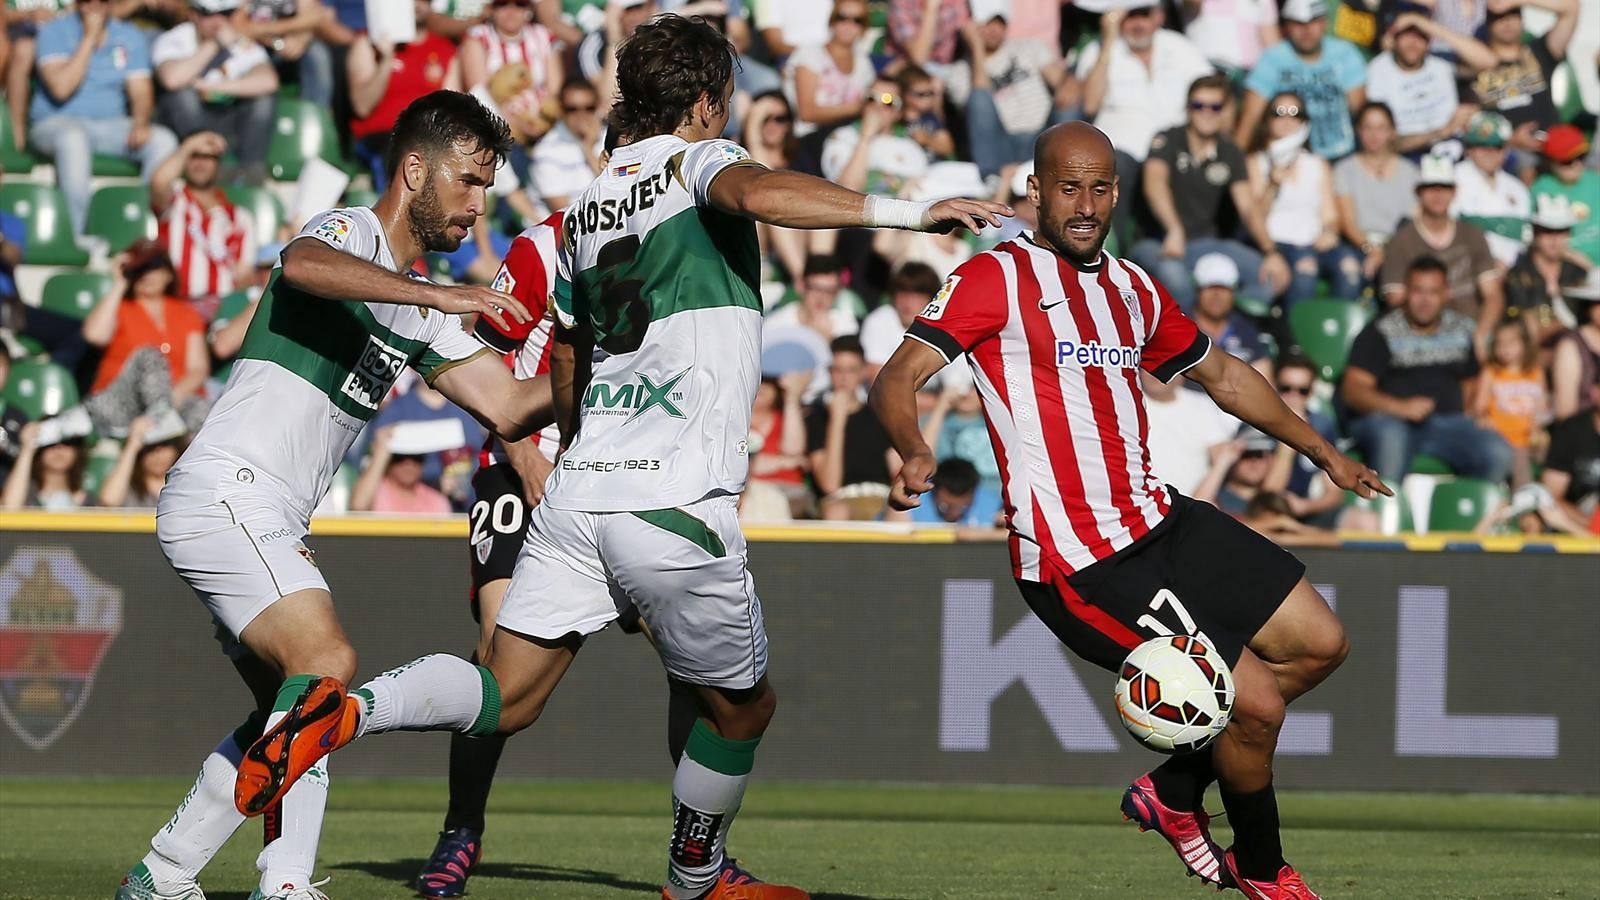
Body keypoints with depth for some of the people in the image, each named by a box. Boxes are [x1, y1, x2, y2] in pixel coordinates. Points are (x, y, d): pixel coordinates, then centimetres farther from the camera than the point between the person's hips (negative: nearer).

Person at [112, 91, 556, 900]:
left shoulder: (419, 310, 21)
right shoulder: (350, 232, -7)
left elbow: (509, 406, 17)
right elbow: (303, 264, -33)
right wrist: (434, 296, -41)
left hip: (265, 524, 10)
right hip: (223, 495, -10)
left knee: (287, 714, 15)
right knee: (326, 661, -24)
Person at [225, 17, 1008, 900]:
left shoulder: (582, 212, 20)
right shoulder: (695, 161, 1)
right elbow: (755, 192, -25)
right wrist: (905, 210, -32)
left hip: (575, 492, 6)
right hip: (678, 505, -6)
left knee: (506, 695, 2)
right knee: (742, 707, 15)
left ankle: (350, 709, -22)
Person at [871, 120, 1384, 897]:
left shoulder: (1131, 288, 14)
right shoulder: (999, 277, -9)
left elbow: (1221, 374, 30)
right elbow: (897, 377, -17)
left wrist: (1321, 452, 32)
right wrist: (914, 454, -37)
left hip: (1160, 522, 9)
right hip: (1080, 568, -9)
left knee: (1318, 644, 11)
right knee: (1256, 705, -10)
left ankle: (1174, 791, 22)